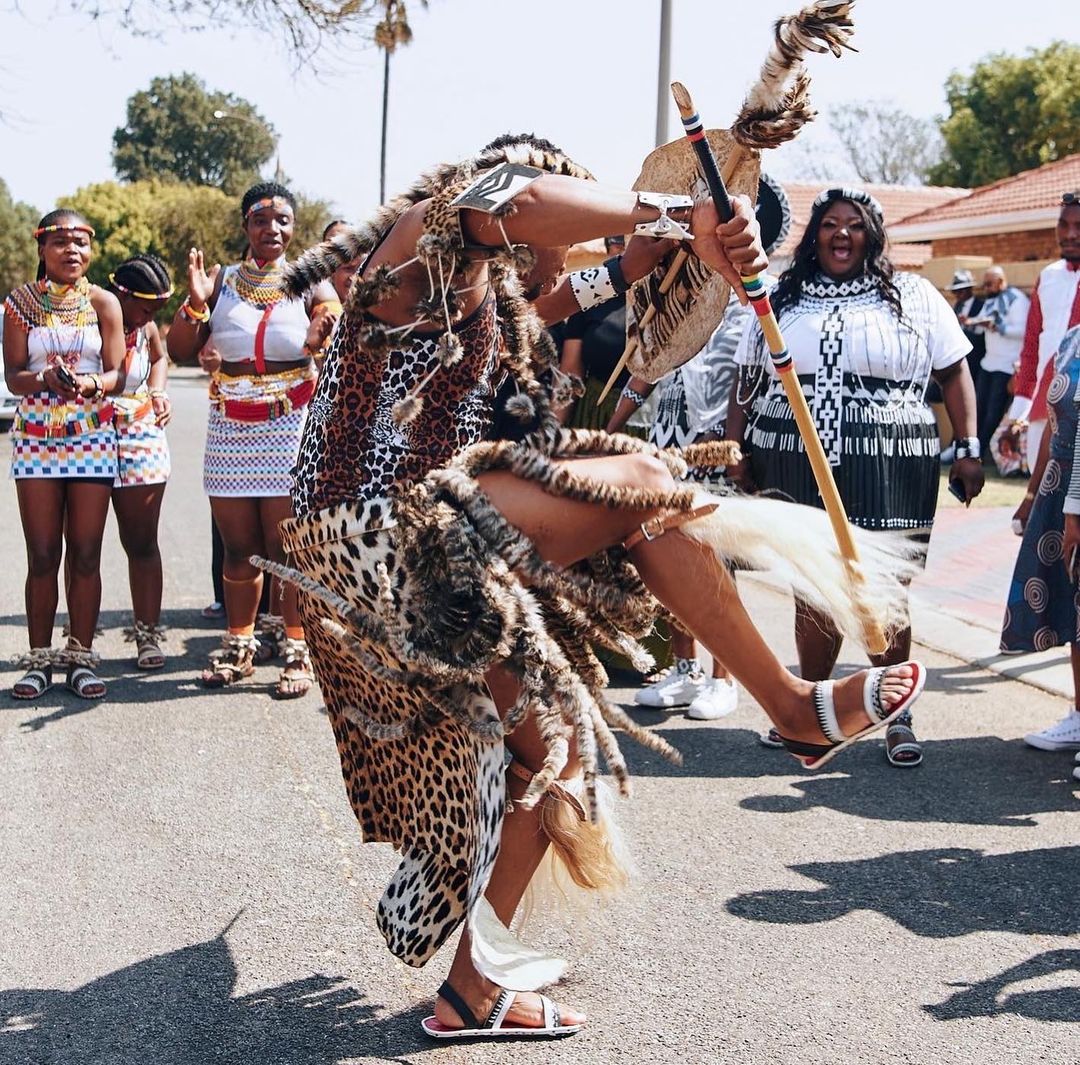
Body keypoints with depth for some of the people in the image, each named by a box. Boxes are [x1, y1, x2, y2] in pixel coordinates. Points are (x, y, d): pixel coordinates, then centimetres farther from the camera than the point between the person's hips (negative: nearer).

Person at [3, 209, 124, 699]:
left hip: (93, 437, 0)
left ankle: (81, 656, 10)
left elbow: (116, 373, -2)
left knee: (85, 554, 1)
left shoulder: (102, 302, 3)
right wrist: (45, 379, -23)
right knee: (42, 555, 0)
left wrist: (89, 384, -23)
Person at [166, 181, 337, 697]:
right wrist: (196, 302, -11)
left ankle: (297, 649, 6)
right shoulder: (221, 282, 9)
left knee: (287, 548, -3)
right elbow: (181, 351, 5)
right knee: (239, 548, 7)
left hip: (291, 427, -3)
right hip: (230, 429, 3)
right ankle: (238, 645, 19)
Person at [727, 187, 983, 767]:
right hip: (797, 469, 2)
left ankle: (895, 714, 10)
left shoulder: (914, 297, 8)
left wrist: (967, 449, 0)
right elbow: (746, 381, 15)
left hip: (888, 473, -2)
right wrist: (736, 450, 7)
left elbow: (954, 373, 7)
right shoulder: (780, 300, 13)